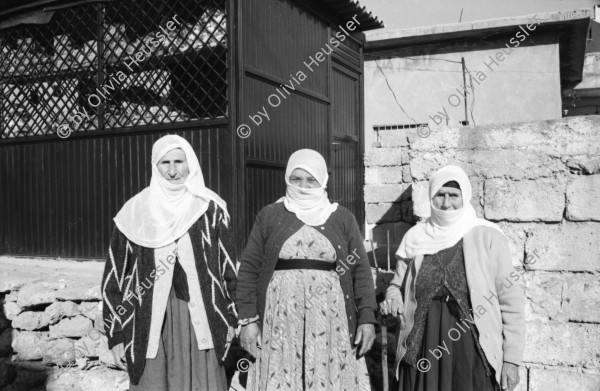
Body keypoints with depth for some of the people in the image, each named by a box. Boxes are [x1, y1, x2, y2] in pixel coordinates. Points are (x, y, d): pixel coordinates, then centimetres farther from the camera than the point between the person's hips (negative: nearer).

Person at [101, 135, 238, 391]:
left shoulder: (211, 209, 1)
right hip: (150, 325, 0)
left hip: (201, 324, 0)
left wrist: (230, 320, 6)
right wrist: (116, 334, 2)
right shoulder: (136, 212, 1)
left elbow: (228, 267, 6)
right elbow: (115, 276, 3)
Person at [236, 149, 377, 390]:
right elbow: (249, 269, 3)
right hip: (280, 323, 0)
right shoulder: (269, 216, 6)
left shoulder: (343, 218, 8)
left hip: (331, 323, 1)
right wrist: (248, 319, -4)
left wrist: (367, 318, -2)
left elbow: (360, 270, 6)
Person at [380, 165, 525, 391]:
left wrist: (512, 359, -4)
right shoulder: (416, 238, 3)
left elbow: (511, 302, -3)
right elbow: (398, 284, 15)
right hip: (423, 352, 3)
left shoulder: (487, 238, -5)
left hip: (473, 354, -2)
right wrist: (393, 298, -7)